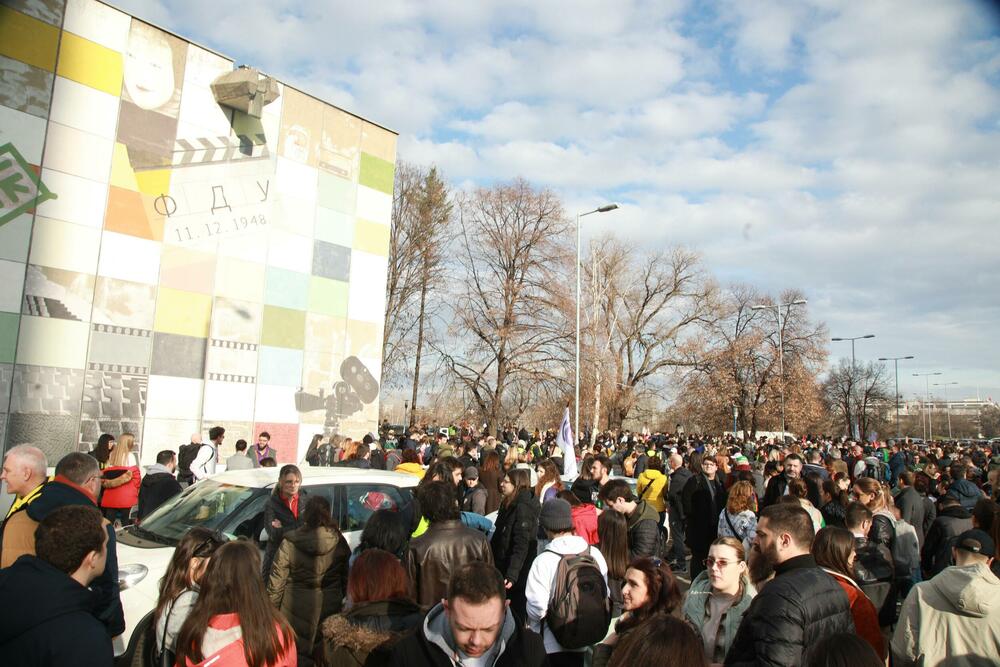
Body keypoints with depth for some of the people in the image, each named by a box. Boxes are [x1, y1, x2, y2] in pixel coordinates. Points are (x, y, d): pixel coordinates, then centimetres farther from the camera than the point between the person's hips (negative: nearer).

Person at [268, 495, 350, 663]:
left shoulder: (289, 544, -13)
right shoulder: (339, 543, -7)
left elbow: (276, 581, -9)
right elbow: (347, 578, 1)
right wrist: (346, 603, 14)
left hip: (296, 611, -1)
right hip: (329, 608, 2)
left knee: (295, 656, 14)